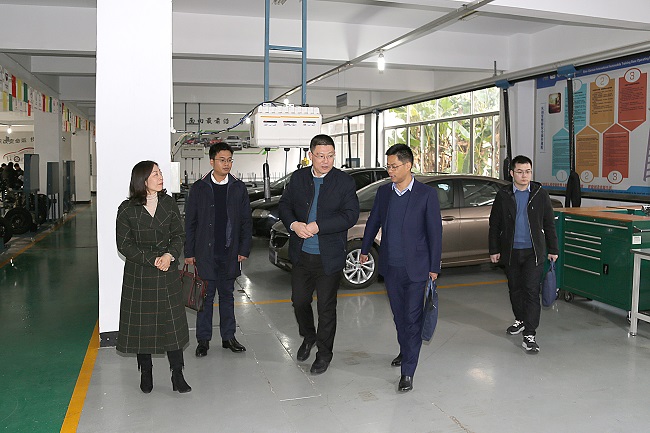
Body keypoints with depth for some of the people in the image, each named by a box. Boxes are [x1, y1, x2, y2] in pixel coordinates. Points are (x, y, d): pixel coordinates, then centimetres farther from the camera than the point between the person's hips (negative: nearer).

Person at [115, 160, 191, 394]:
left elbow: (178, 235, 5)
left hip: (167, 273, 2)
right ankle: (146, 373, 24)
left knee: (172, 322, 2)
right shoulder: (127, 209, -6)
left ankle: (177, 375, 11)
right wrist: (152, 260, -15)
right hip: (139, 274, -2)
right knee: (141, 323, 7)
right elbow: (124, 244, -6)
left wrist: (170, 255, -14)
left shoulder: (169, 203, 2)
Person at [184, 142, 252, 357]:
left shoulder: (239, 188, 4)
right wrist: (189, 253, -2)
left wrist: (244, 249, 0)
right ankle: (203, 340, 15)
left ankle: (228, 337, 23)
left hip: (230, 253, 2)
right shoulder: (199, 188, -1)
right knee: (205, 297, 4)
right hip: (205, 254, -2)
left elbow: (246, 221, 6)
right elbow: (190, 222, 1)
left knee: (227, 295, 12)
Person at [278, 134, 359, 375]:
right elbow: (284, 204, 7)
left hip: (329, 257, -3)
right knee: (299, 301, 14)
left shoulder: (345, 182, -7)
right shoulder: (298, 177, 4)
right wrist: (294, 224, -14)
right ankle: (308, 337, 43)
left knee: (326, 307, 8)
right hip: (301, 255, 3)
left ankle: (324, 353, 27)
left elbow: (350, 215, -15)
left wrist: (317, 226, -22)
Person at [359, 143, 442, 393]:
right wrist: (365, 249, 25)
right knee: (399, 315, 18)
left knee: (412, 318, -2)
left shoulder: (427, 195, -9)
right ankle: (405, 351, 38)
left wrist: (434, 267, -7)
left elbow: (435, 231, -7)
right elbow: (373, 222, 17)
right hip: (390, 267, 5)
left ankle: (407, 372, 4)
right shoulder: (383, 192, 4)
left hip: (414, 268, -5)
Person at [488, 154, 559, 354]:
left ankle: (529, 335, -5)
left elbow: (549, 224, 6)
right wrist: (494, 250, 2)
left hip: (534, 251, -2)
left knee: (531, 290, -8)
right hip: (511, 251, 2)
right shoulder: (503, 195, 0)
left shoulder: (540, 194, 0)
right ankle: (520, 320, 37)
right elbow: (494, 225, 4)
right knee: (515, 288, 14)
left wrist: (553, 249, 5)